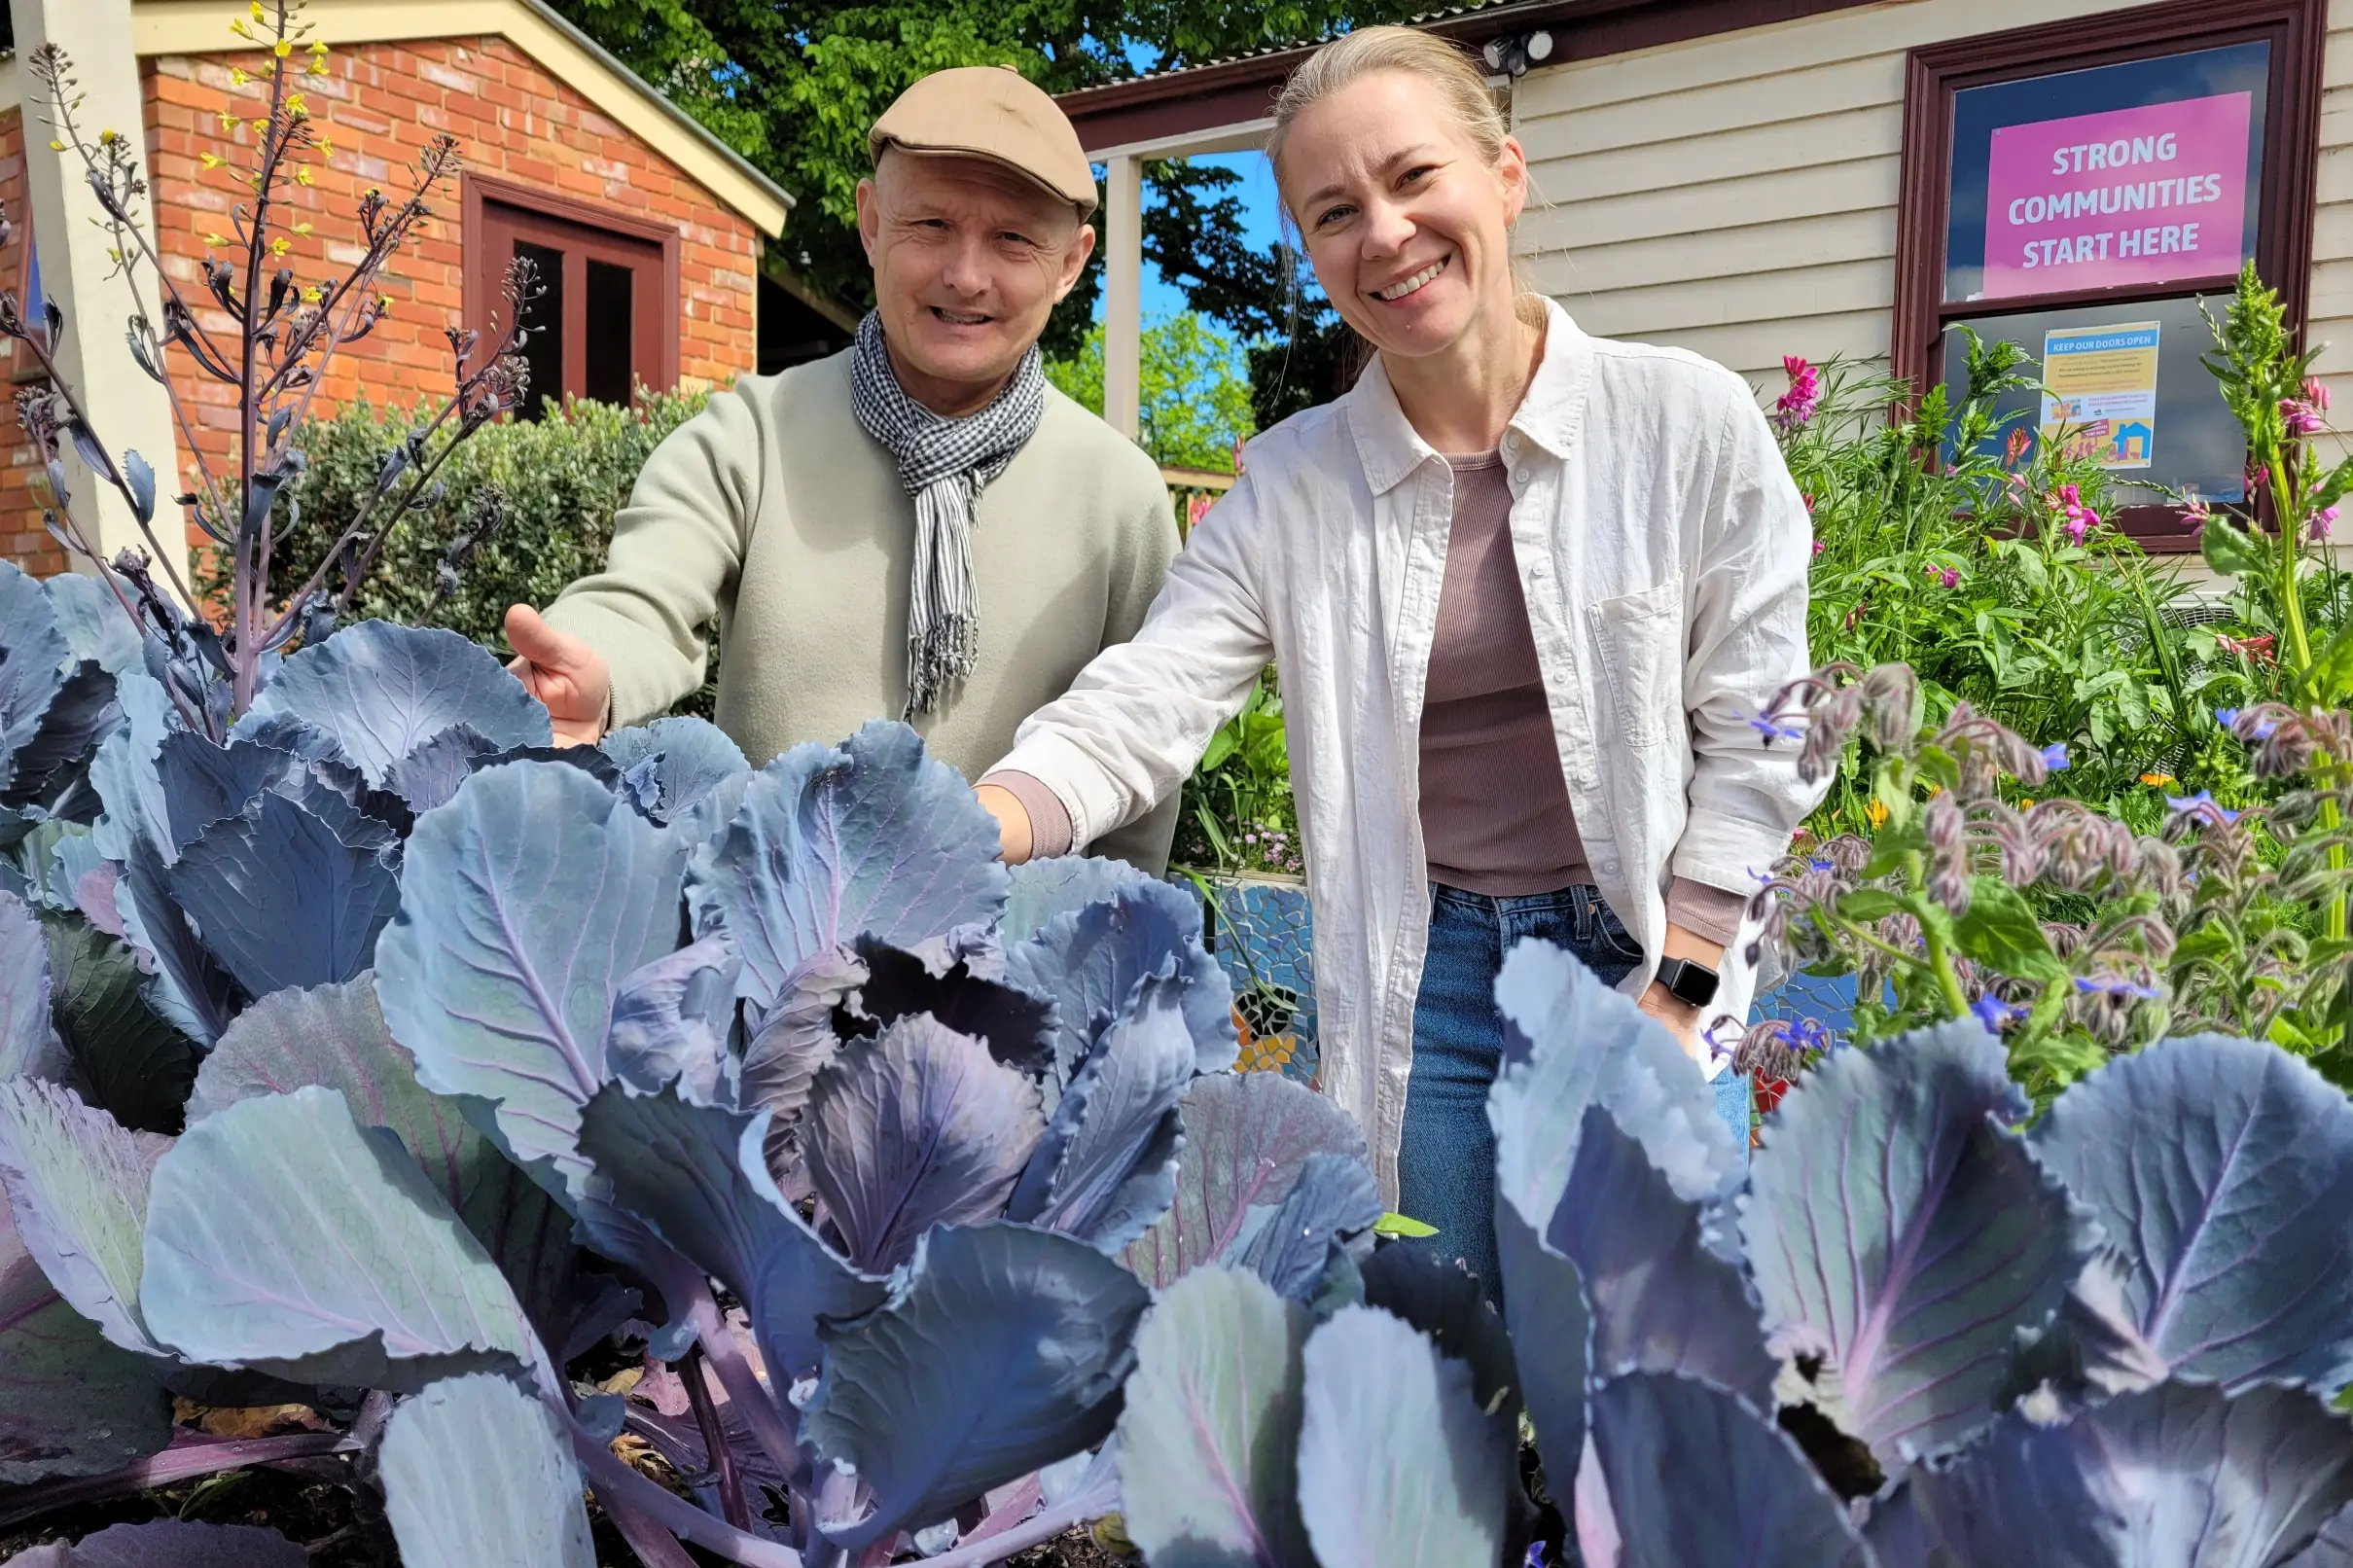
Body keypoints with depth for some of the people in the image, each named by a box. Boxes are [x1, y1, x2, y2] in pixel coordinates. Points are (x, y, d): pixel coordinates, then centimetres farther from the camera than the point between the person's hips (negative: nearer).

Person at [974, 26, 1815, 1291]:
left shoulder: (1686, 421, -6)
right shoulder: (1291, 486, -3)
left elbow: (1752, 734, -3)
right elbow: (1132, 715, -11)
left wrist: (1672, 996, -8)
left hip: (1643, 961, -1)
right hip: (1417, 990, 2)